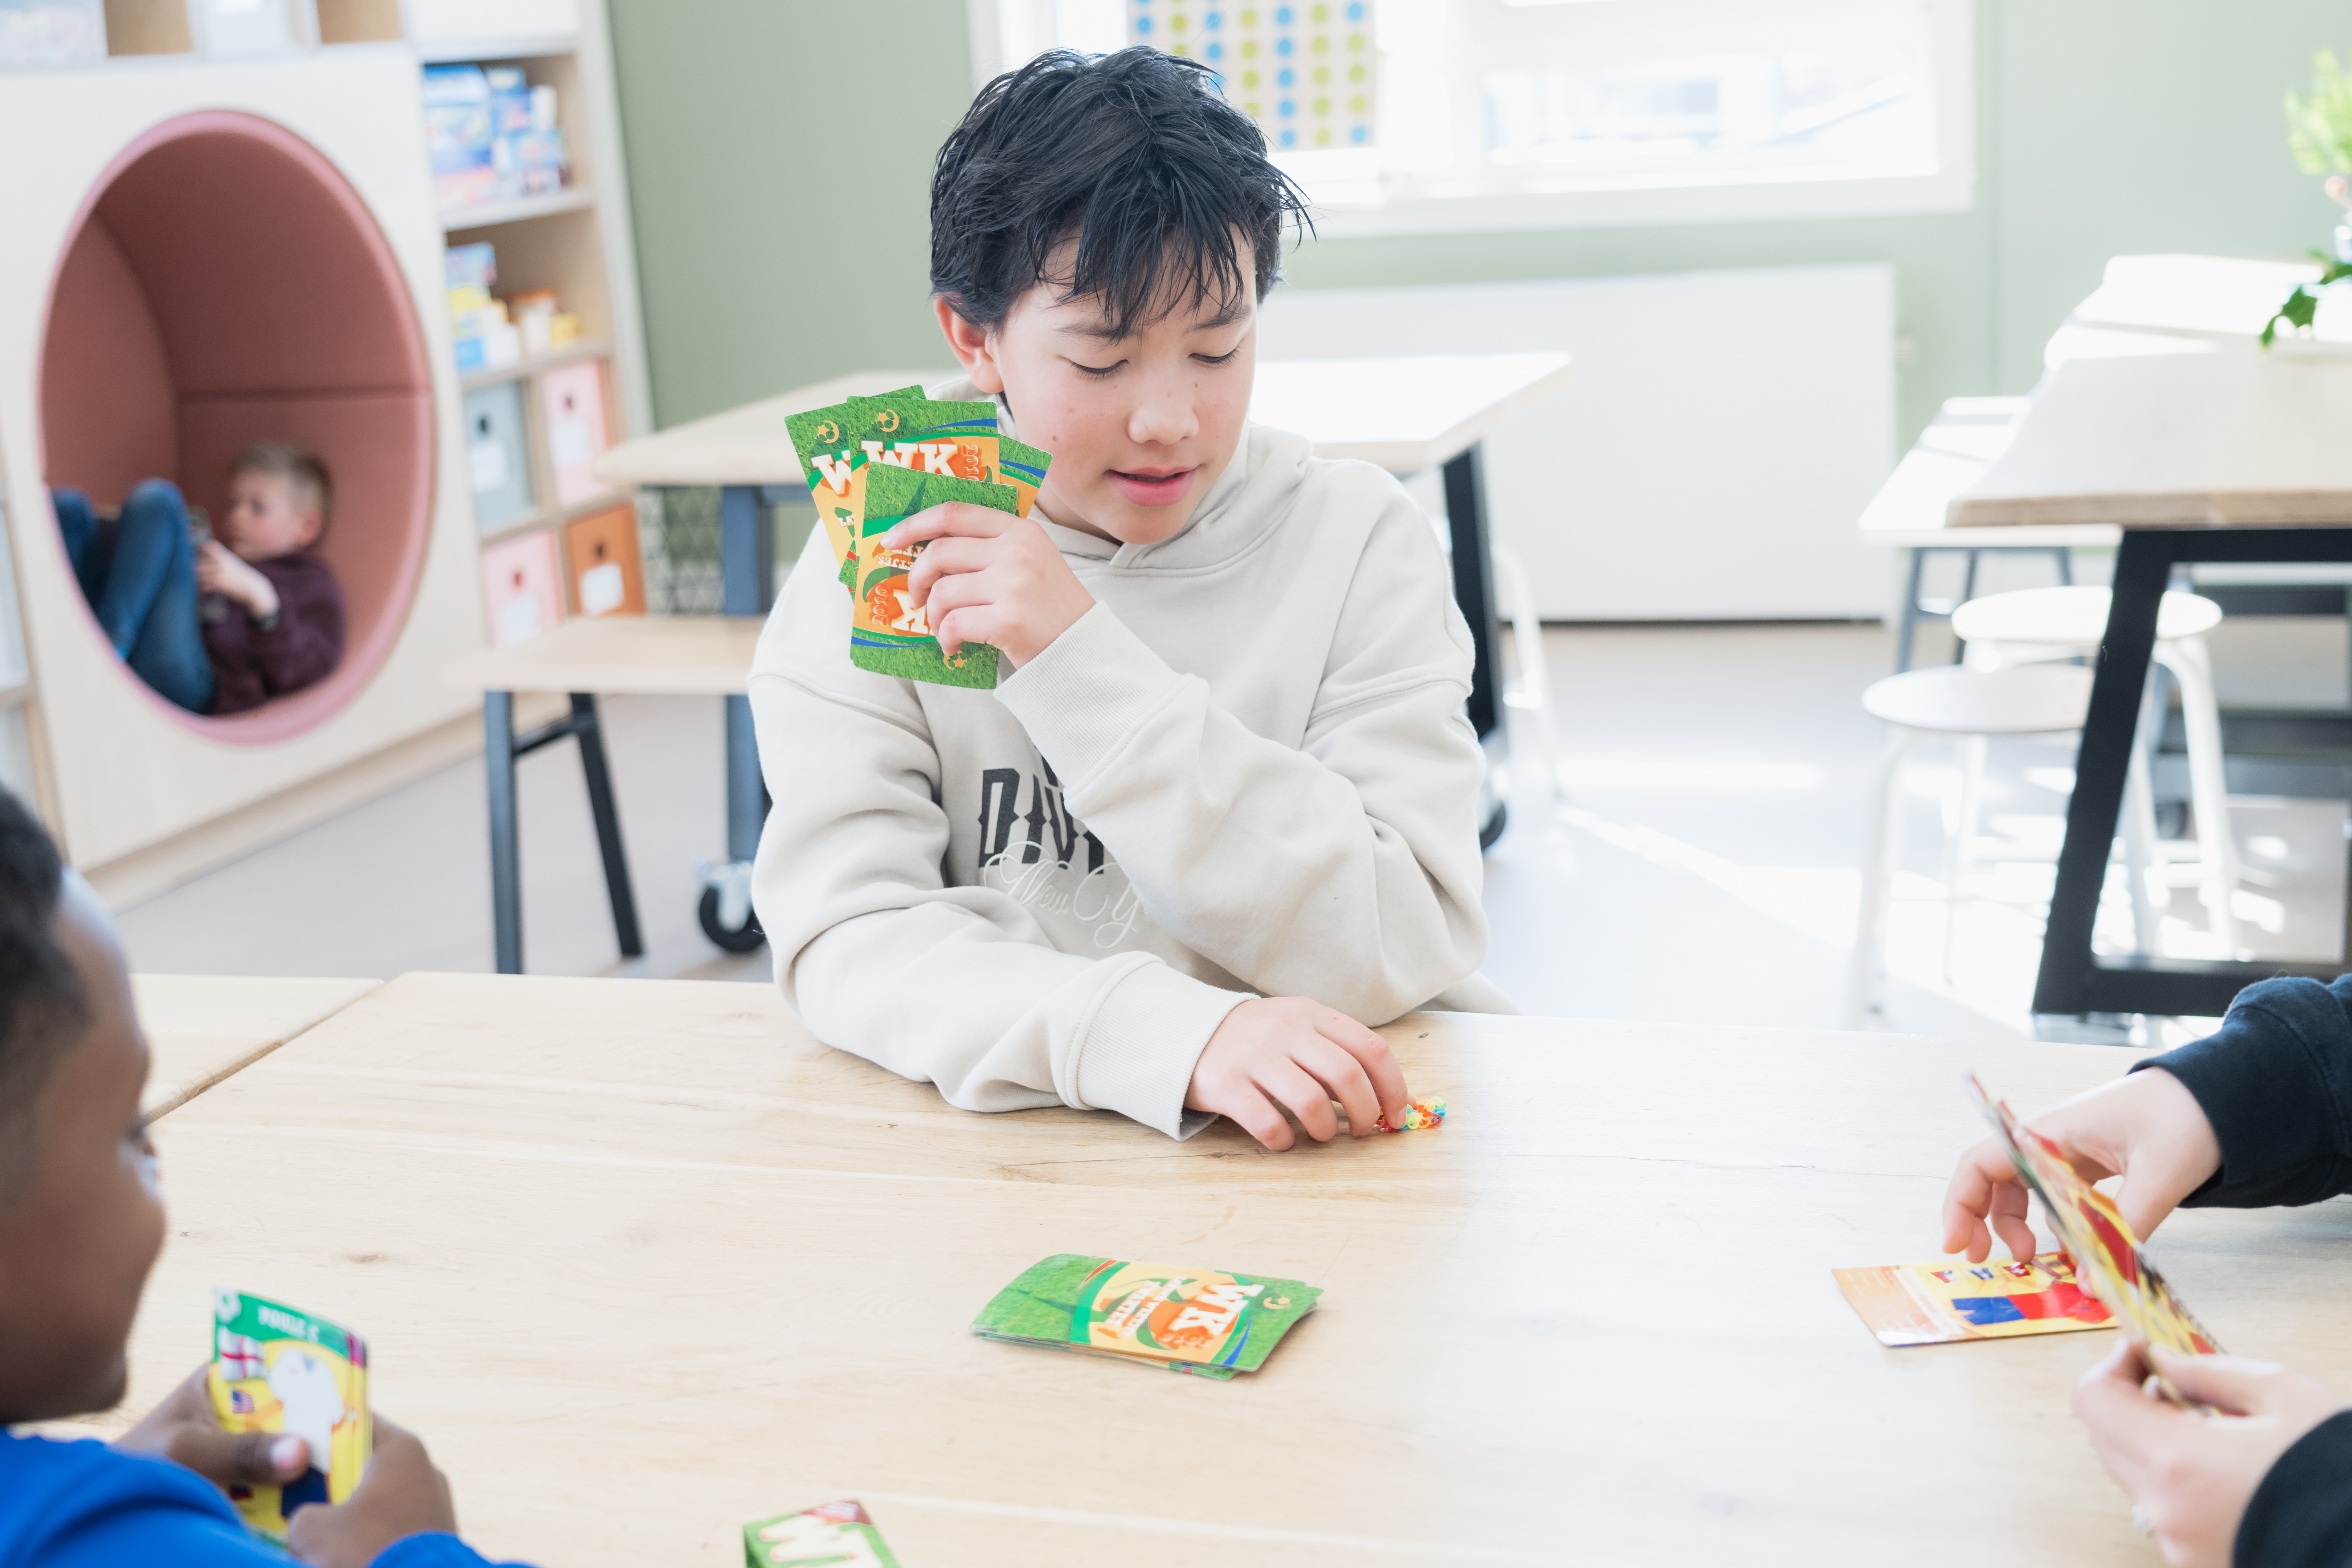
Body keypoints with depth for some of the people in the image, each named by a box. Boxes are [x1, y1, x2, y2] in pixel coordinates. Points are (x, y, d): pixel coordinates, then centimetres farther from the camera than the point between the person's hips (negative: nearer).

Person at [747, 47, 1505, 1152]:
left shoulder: (1356, 542, -4)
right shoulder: (881, 565, -3)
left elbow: (1403, 949, -13)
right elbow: (846, 937, -12)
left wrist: (1085, 664, -21)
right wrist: (1177, 1032, -29)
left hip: (1340, 1146, 1)